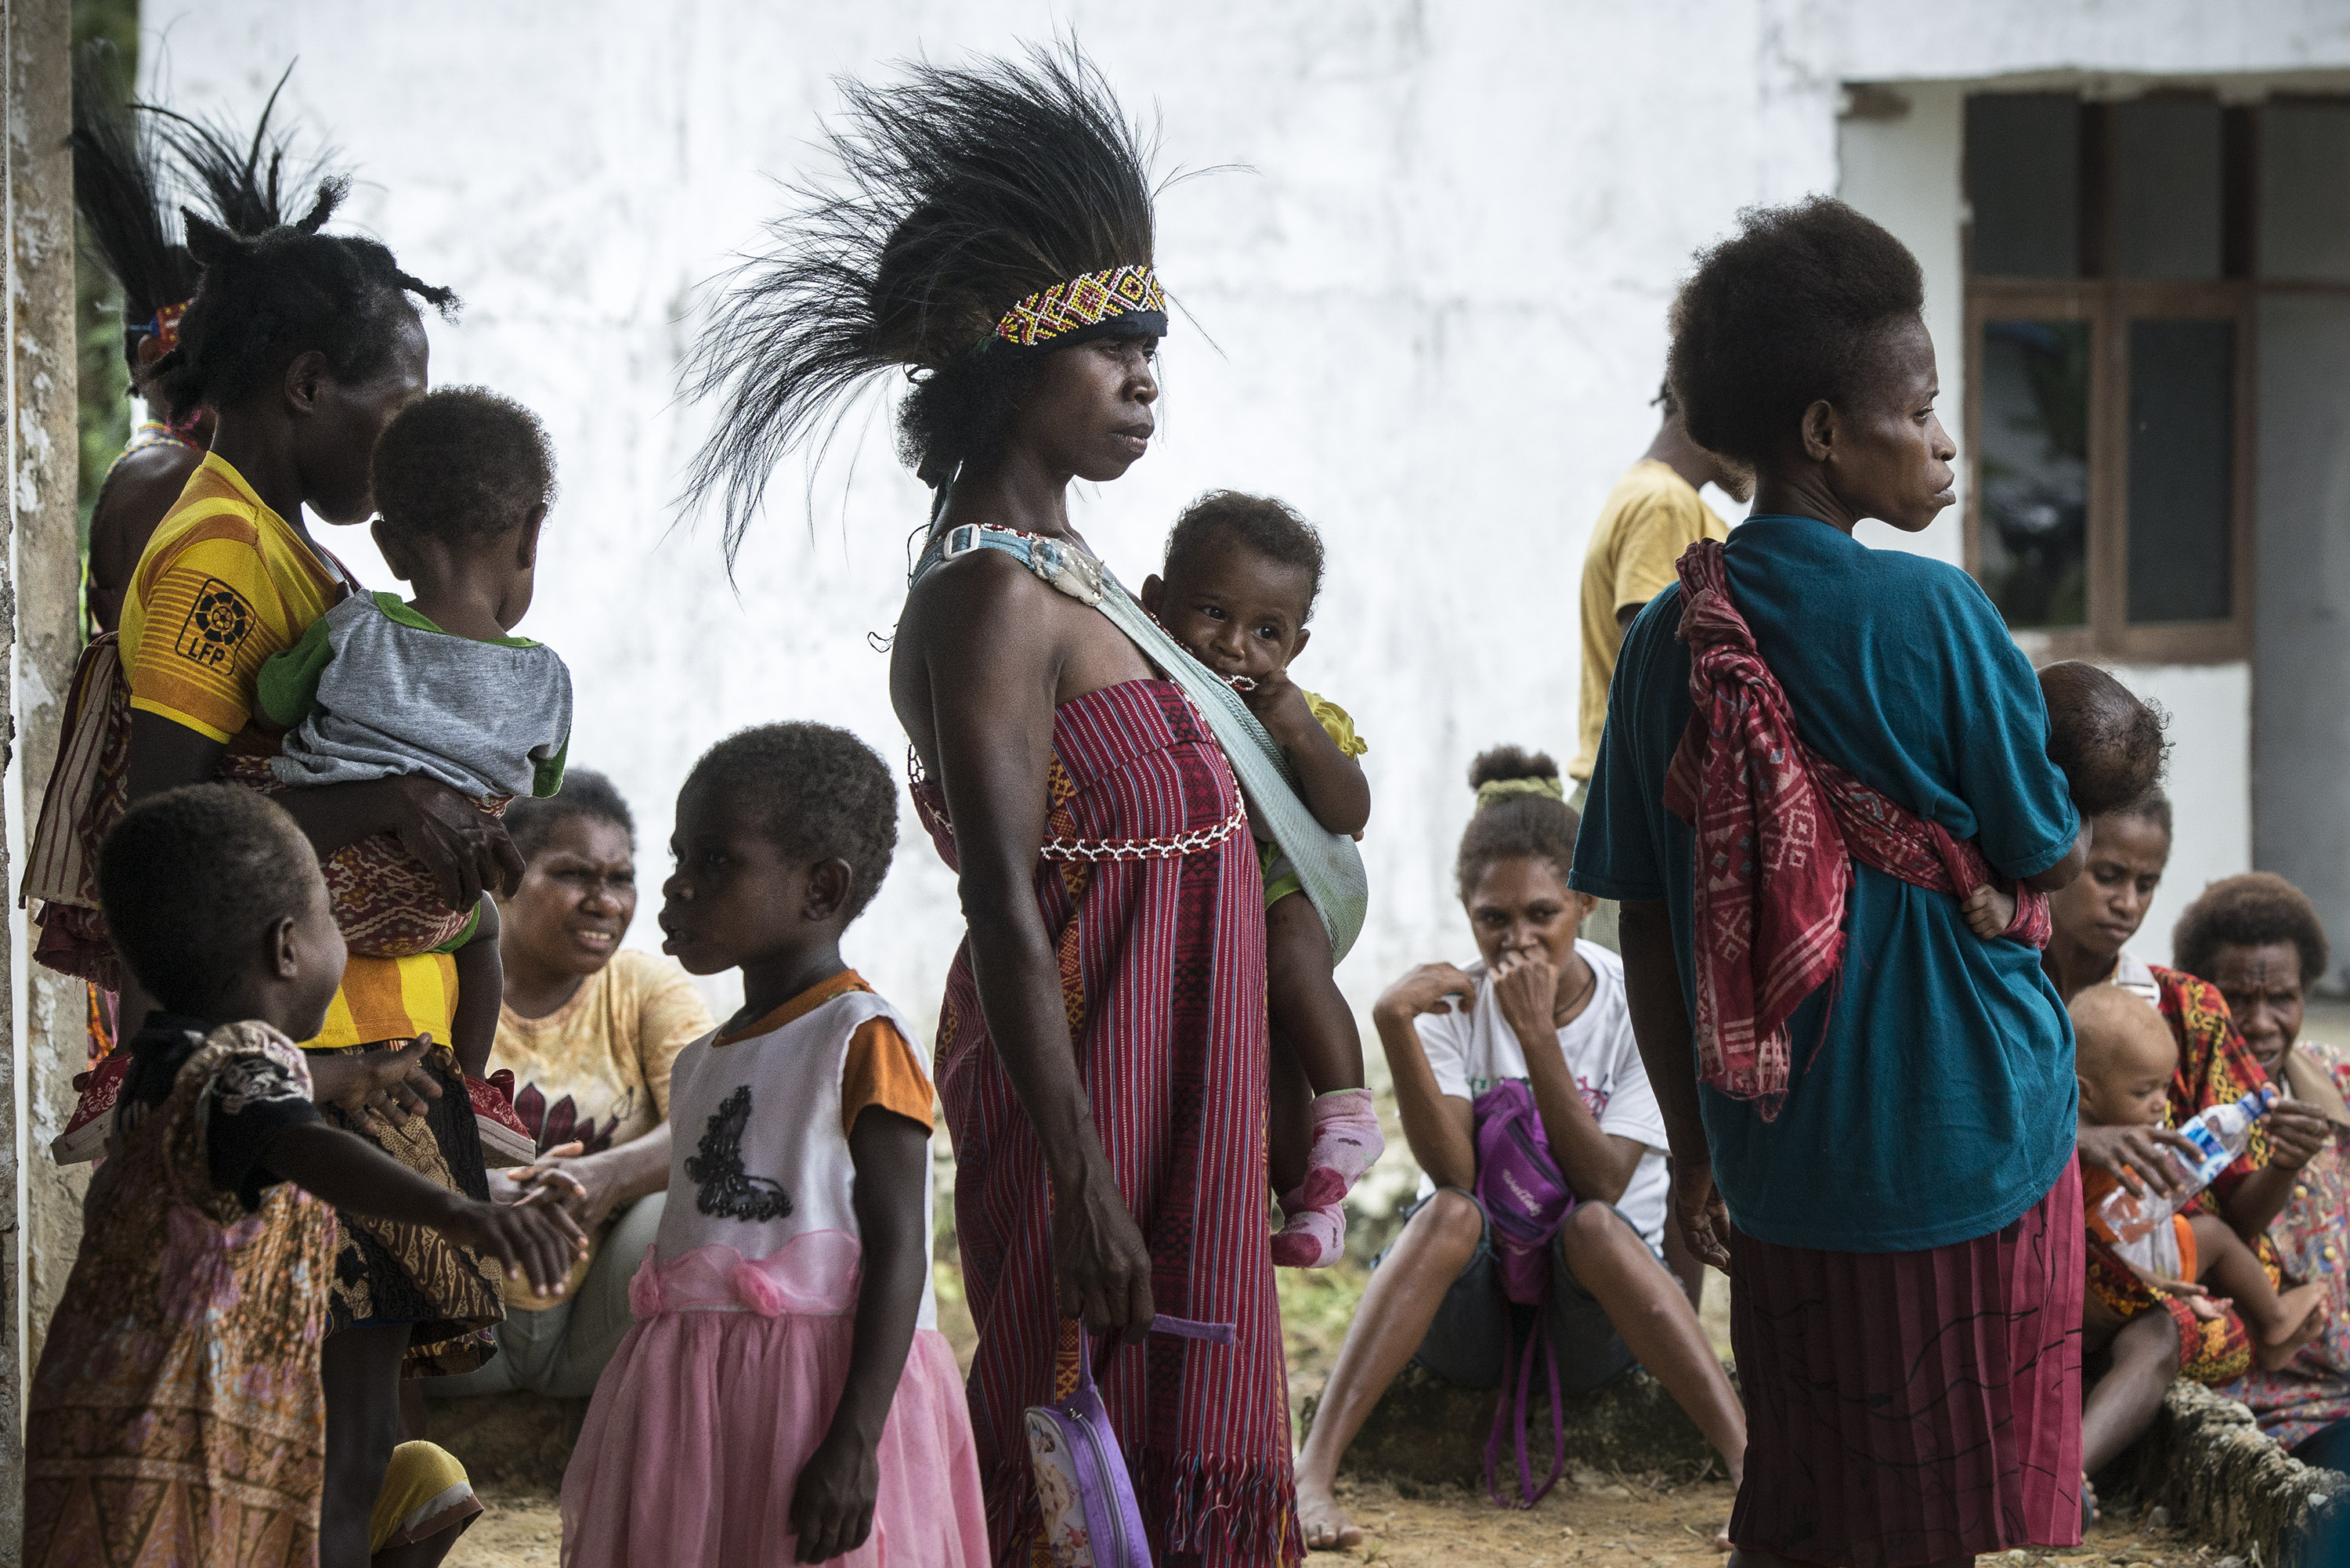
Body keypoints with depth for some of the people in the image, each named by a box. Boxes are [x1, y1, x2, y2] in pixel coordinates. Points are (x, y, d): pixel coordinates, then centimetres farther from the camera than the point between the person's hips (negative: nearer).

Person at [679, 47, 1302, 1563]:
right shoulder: (993, 598, -18)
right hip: (1094, 1086, -10)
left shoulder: (1062, 571, 13)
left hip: (1168, 1083, 10)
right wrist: (1082, 1181, -25)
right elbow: (1005, 910, -23)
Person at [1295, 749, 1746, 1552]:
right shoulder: (1452, 1003, -5)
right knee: (1450, 1214, -31)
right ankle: (1311, 1473, -40)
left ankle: (1752, 1465, -40)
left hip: (1598, 1311, -1)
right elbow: (1453, 1173, -20)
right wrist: (1394, 1028, -31)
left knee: (1591, 1225, -32)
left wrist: (1537, 1036, -25)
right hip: (1469, 1313, 1)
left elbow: (1599, 1184, -17)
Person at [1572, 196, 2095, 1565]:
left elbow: (1645, 923, 6)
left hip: (1776, 1157, 5)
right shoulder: (1932, 615, -14)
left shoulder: (1671, 633, 1)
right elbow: (2050, 857, -4)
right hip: (1964, 1134, -5)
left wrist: (1692, 1144, 15)